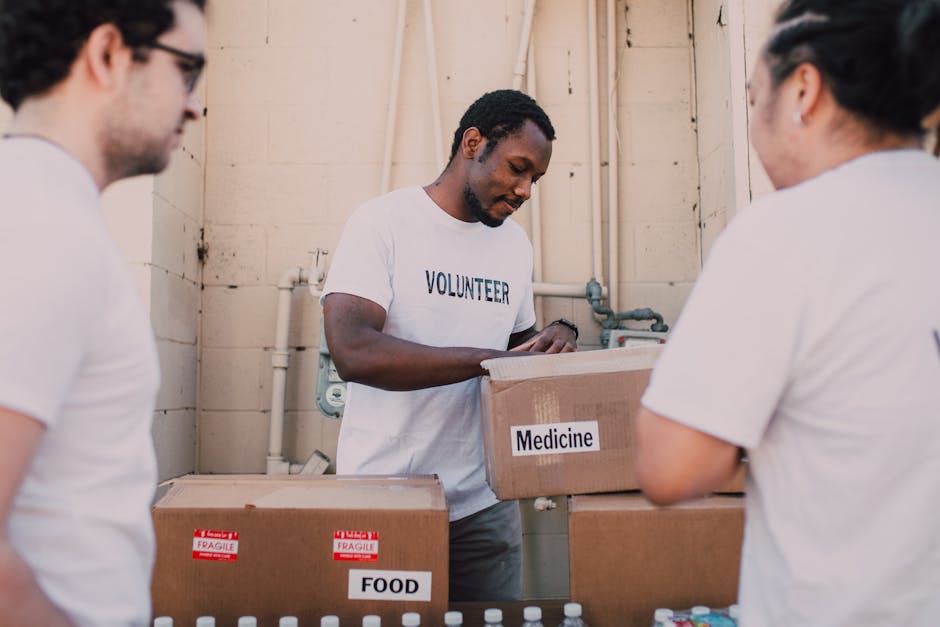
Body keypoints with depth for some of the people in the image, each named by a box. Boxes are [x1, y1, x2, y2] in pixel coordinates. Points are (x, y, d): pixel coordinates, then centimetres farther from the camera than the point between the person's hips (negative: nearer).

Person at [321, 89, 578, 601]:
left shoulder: (515, 243, 11)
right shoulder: (383, 222, -9)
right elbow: (352, 352, -23)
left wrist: (553, 339, -1)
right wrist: (490, 359, -24)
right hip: (384, 502, -5)